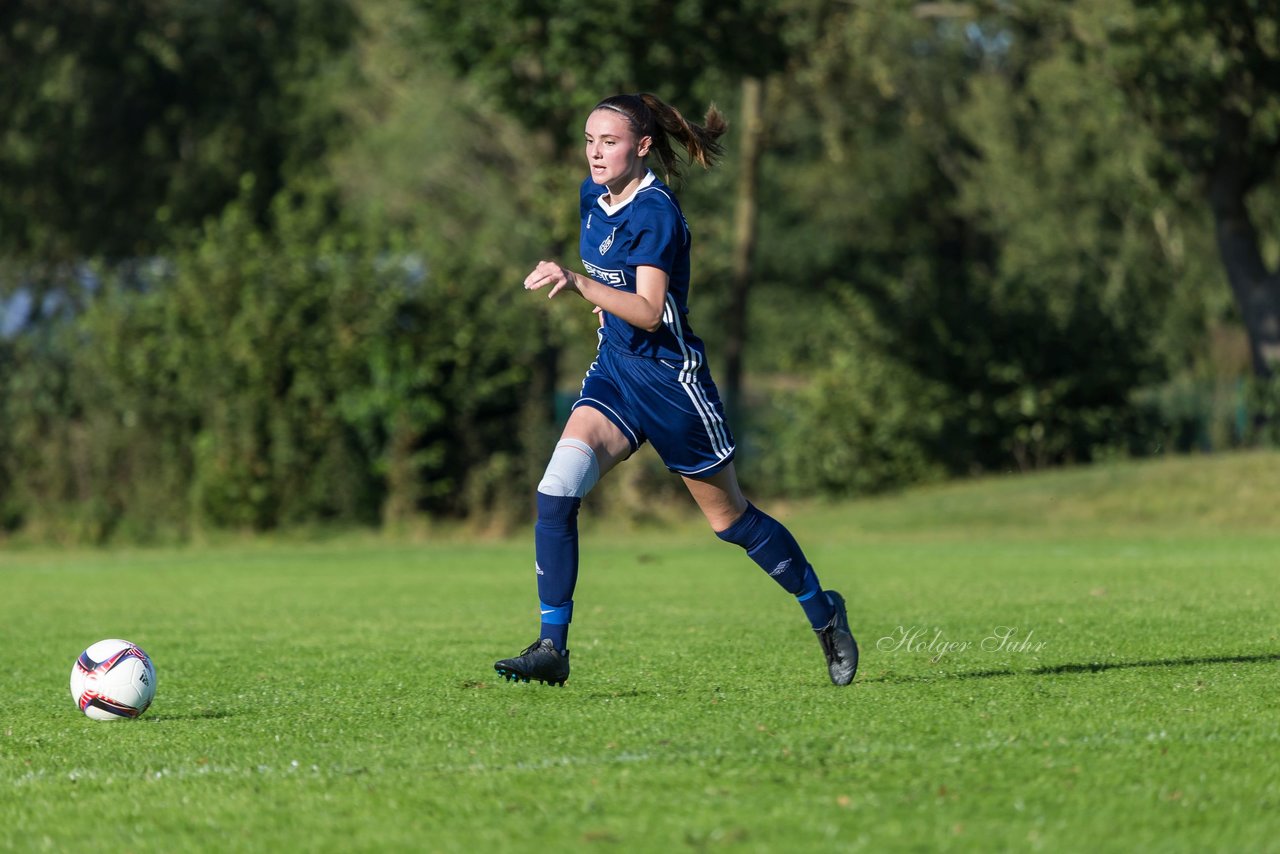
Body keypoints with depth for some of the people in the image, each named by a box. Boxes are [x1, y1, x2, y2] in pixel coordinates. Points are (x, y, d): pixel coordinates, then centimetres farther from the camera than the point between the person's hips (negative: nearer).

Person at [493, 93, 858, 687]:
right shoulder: (593, 197, 5)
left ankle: (824, 613, 29)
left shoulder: (656, 211, -19)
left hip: (670, 378, -6)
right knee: (556, 490, -16)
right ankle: (552, 648, -14)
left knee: (730, 518, 7)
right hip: (613, 371, 6)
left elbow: (648, 311, -30)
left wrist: (578, 283, -41)